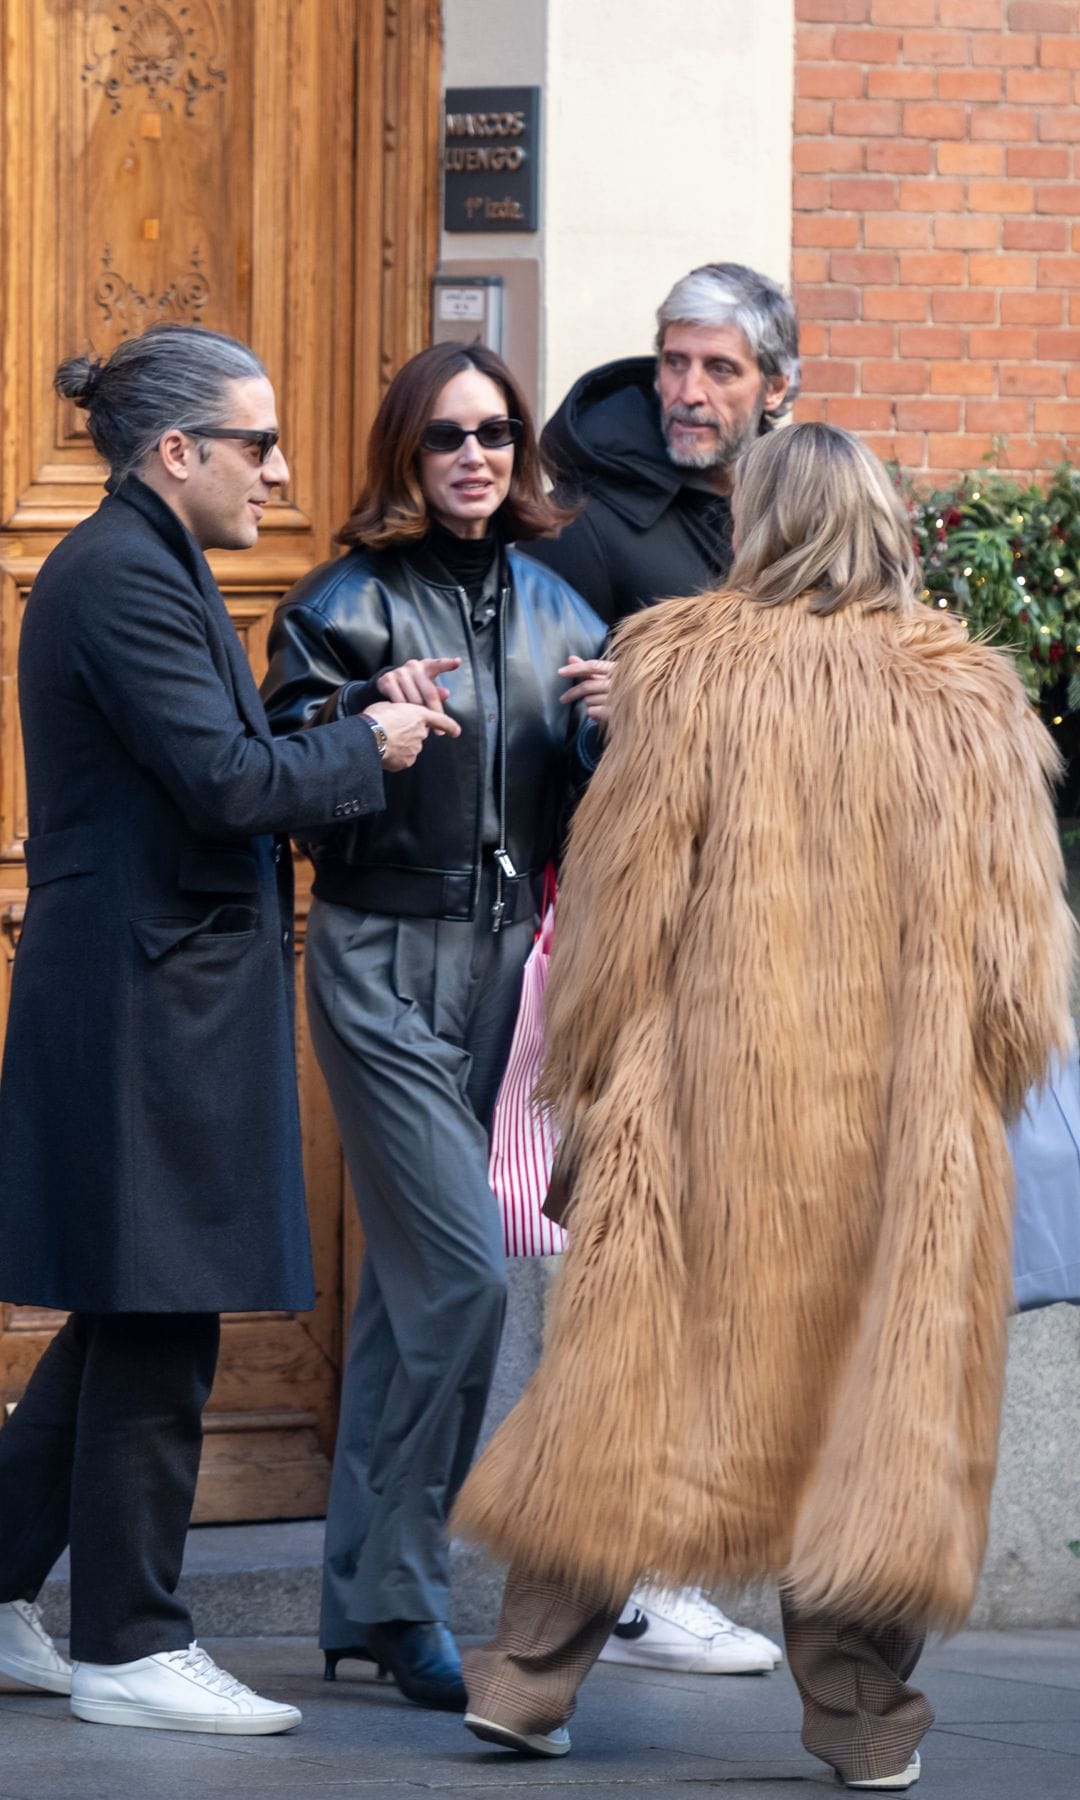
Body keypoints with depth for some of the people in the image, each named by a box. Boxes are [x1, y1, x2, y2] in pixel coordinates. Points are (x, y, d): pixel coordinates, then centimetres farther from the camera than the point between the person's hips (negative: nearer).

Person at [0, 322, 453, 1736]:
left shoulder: (141, 569, 17)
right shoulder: (124, 578, -16)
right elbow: (223, 780, -22)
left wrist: (348, 732, 6)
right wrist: (367, 749, -8)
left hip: (163, 994, 11)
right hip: (144, 997, -11)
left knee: (127, 1321, 15)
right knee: (157, 1322, -3)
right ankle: (129, 1647, 4)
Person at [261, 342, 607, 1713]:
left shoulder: (552, 608, 10)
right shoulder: (347, 606, -6)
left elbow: (583, 815, 13)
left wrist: (608, 728, -7)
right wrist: (373, 718, -25)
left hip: (503, 955, 6)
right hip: (383, 962, -6)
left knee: (407, 1275, 11)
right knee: (463, 1272, -14)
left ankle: (360, 1592, 18)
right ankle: (404, 1595, -5)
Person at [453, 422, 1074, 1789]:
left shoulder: (681, 673, -4)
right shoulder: (966, 698, 1)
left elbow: (623, 901, -2)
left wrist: (585, 1080, 7)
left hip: (704, 1104, -1)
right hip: (905, 1115, 1)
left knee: (640, 1368, 7)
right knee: (880, 1386, 7)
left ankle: (531, 1675, 9)